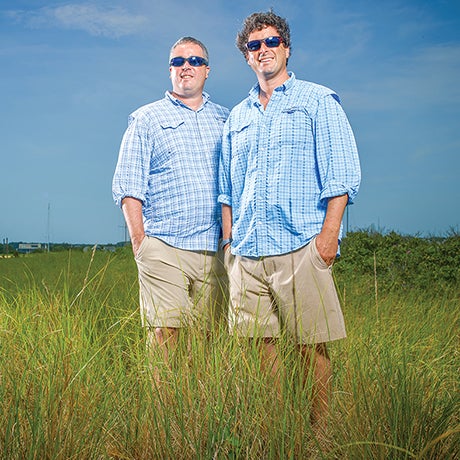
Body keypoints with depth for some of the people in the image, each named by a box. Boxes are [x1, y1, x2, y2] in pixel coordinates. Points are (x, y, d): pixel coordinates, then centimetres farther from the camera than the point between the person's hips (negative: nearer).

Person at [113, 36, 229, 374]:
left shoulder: (226, 120, 18)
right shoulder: (145, 119, 9)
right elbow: (128, 187, 4)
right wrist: (139, 241, -5)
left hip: (214, 248, 3)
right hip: (164, 248, -3)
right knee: (164, 333, -7)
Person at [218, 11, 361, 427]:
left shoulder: (318, 101, 7)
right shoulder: (237, 116, 20)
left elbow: (342, 172, -1)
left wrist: (329, 233, -11)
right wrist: (228, 240, 12)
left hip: (300, 245, -4)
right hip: (246, 251, 5)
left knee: (312, 345, -3)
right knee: (260, 342, 6)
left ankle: (322, 428, 10)